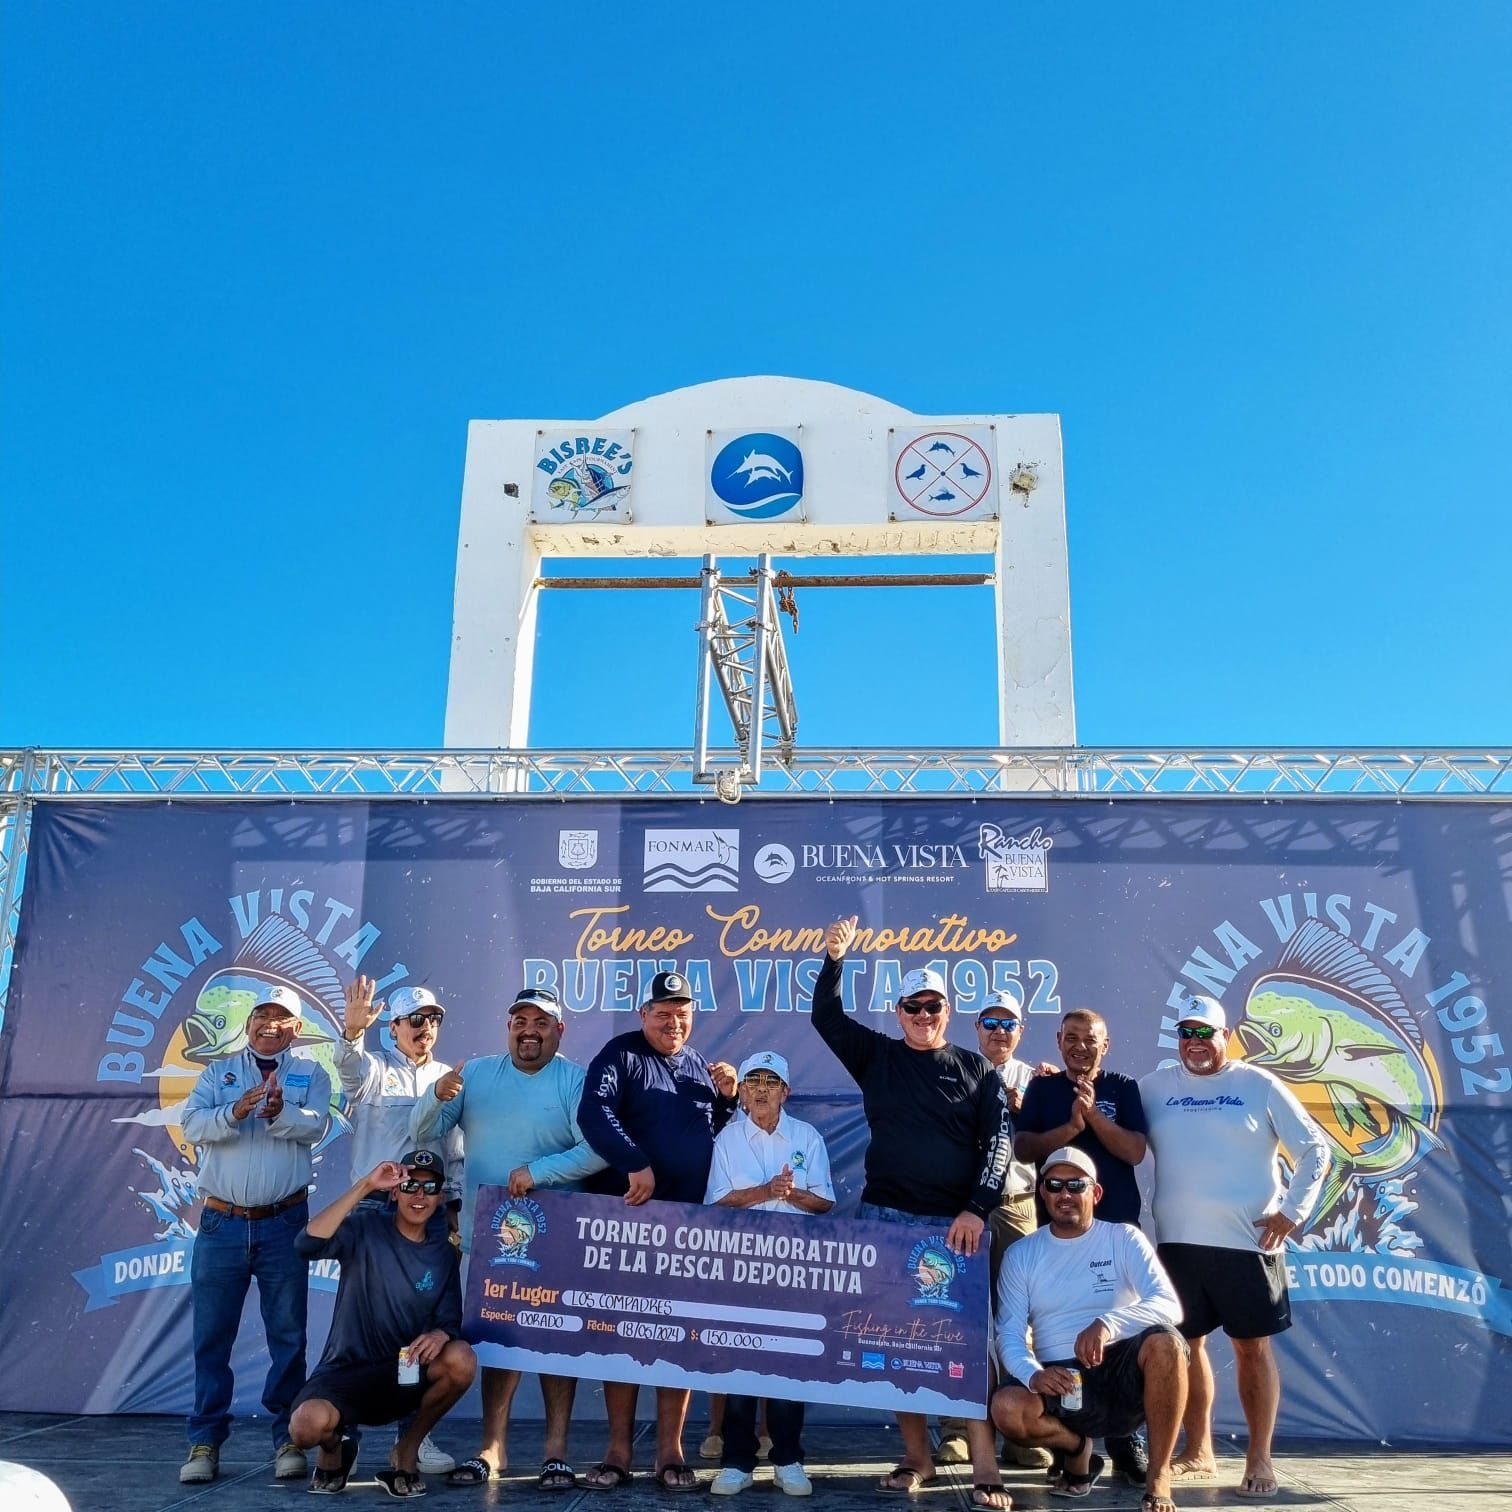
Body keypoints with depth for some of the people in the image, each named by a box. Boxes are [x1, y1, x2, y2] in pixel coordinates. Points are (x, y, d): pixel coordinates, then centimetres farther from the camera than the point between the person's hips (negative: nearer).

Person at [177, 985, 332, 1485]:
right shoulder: (217, 1073, 10)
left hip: (284, 1223, -1)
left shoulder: (310, 1074, 7)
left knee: (288, 1335, 4)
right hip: (222, 1221, 1)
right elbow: (191, 1124, -6)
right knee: (212, 1335, 4)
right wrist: (234, 1113, -26)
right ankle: (205, 1442, 12)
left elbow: (316, 1126, -10)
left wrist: (279, 1113, -31)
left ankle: (288, 1438, 12)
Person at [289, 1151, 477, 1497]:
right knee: (309, 1425, -35)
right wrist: (365, 1187, -28)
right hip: (345, 1373, -3)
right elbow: (308, 1244, -25)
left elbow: (450, 1322, 2)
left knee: (461, 1359, -27)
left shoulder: (443, 1253, 6)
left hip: (405, 1377, 3)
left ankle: (407, 1450, -1)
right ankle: (335, 1444, 6)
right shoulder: (366, 1229, -7)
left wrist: (441, 1334, -23)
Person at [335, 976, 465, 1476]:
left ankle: (413, 1433, 14)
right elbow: (349, 1064, -22)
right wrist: (352, 1029, -43)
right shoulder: (373, 1069, 2)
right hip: (375, 1208, -3)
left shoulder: (449, 1079, 12)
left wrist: (455, 1204, 7)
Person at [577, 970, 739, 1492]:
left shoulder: (698, 1064, 14)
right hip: (629, 1215, -4)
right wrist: (636, 1165, -26)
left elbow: (719, 1135, 19)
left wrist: (726, 1097, 1)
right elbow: (593, 1112, -20)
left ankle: (670, 1452, 13)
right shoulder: (621, 1054, -4)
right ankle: (619, 1451, 11)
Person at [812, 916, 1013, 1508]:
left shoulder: (976, 1069, 6)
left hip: (955, 1222, -2)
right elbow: (825, 1016, 2)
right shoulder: (877, 1056, 9)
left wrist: (977, 1210, -10)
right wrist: (835, 958, -13)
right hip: (885, 1217, 2)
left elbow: (999, 1141, 0)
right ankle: (917, 1457, 16)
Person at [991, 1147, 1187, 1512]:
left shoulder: (1123, 1238, 1)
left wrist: (1108, 1324, -33)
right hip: (1058, 1380, 1)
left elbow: (1168, 1305, -14)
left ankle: (1158, 1476, -15)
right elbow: (1009, 1334, 0)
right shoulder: (1021, 1254, 6)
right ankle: (1076, 1447, 4)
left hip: (1123, 1373, -1)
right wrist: (1033, 1373, -25)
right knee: (1006, 1407, -30)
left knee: (1164, 1341, -32)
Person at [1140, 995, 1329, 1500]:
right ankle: (1199, 1453, 21)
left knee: (1253, 1347, 3)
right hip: (1177, 1241, 2)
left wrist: (1291, 1211, -3)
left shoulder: (1259, 1085, 1)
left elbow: (1315, 1149, 3)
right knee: (1187, 1345, 8)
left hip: (1247, 1240, -2)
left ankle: (1259, 1458, 13)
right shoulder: (1155, 1086, 7)